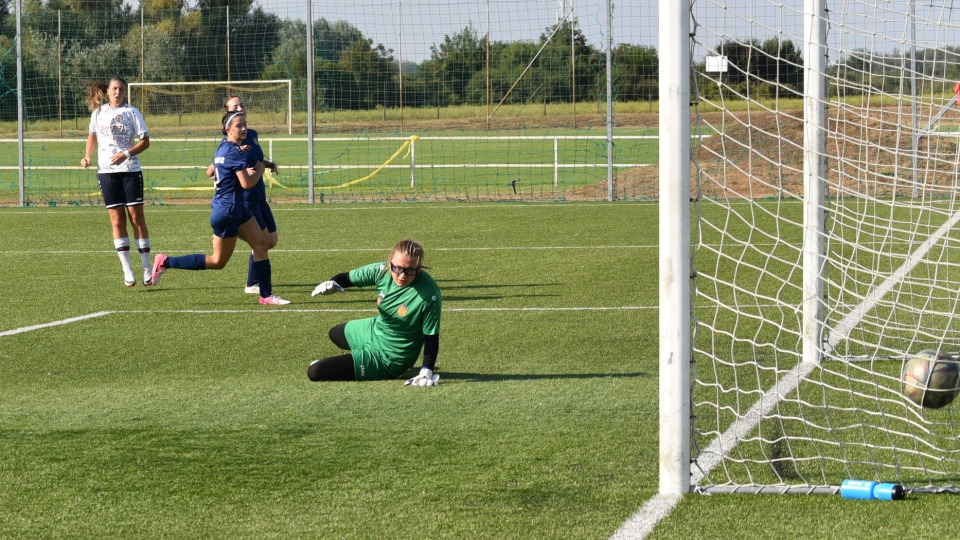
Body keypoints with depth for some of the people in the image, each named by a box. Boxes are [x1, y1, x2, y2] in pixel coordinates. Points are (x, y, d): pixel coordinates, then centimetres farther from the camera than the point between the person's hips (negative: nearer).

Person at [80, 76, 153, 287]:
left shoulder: (131, 112, -1)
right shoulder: (98, 113, 9)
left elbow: (145, 141, -3)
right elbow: (92, 135, 25)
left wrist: (126, 154, -17)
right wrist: (87, 156, 10)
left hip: (130, 169, -3)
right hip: (106, 171, 3)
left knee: (136, 217, -3)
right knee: (117, 220, 0)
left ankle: (146, 268, 3)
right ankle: (127, 271, 1)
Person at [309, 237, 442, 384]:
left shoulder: (429, 294, -33)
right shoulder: (383, 271, -19)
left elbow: (431, 337, -24)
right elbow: (347, 277, -6)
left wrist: (426, 373, -34)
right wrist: (331, 284, -29)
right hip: (373, 331, 7)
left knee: (315, 372, -11)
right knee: (335, 334, 41)